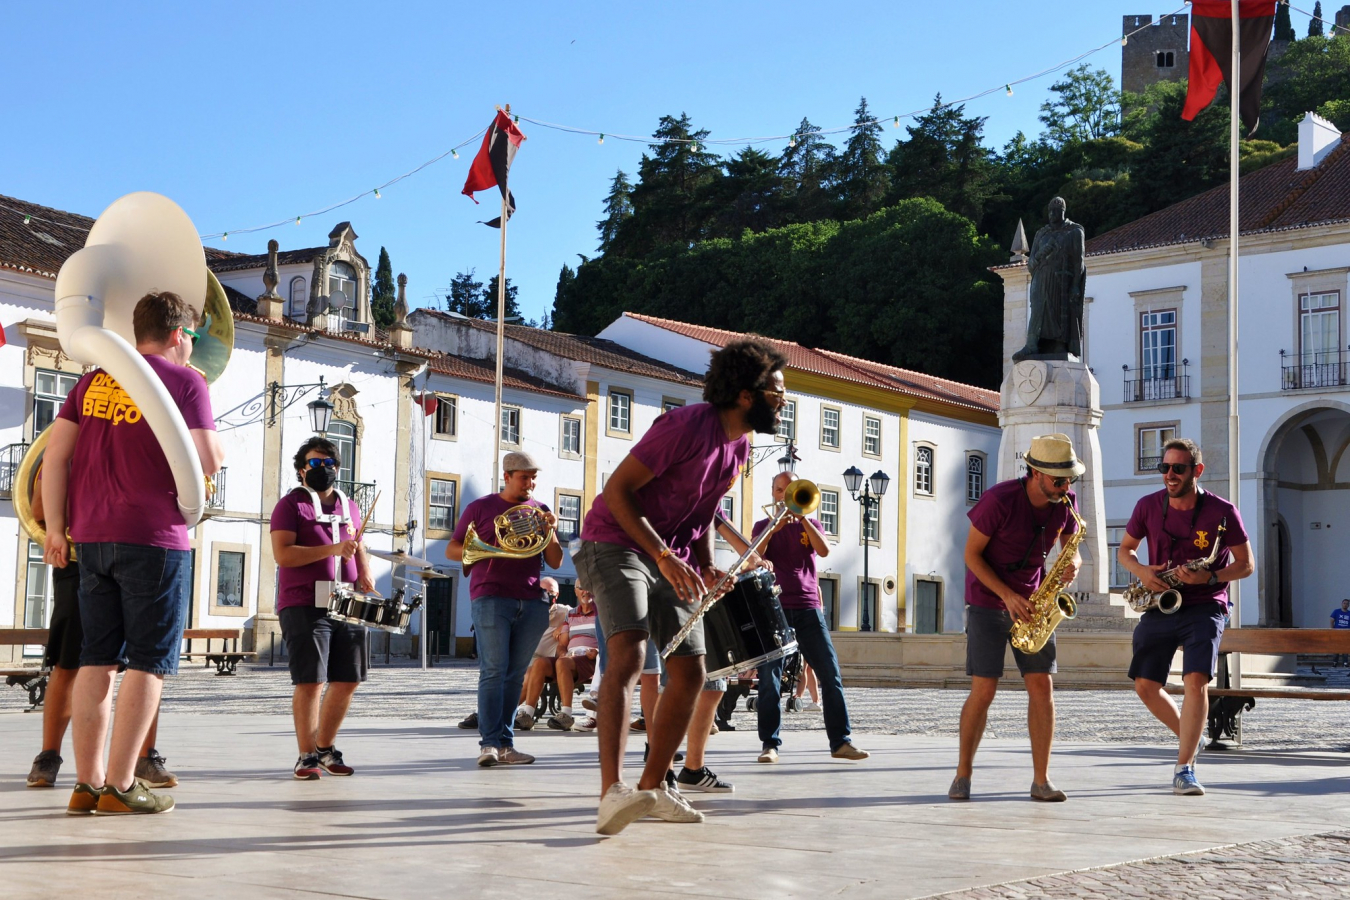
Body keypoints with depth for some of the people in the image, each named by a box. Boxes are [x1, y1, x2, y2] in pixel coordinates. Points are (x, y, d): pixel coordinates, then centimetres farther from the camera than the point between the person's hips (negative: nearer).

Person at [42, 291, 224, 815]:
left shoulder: (93, 382, 14)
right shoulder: (184, 380, -2)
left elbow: (55, 454, 8)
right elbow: (207, 461, -11)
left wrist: (55, 529, 11)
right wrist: (220, 445, 10)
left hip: (91, 537, 6)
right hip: (154, 538, -5)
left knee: (97, 661, 9)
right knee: (148, 663, -1)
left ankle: (87, 782, 9)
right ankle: (120, 786, -3)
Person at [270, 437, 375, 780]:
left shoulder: (349, 506, 18)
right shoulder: (291, 504, -1)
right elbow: (282, 554, -12)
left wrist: (365, 576, 6)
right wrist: (333, 549, -18)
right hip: (304, 606, -6)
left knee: (348, 680, 9)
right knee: (310, 682, -7)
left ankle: (326, 747, 25)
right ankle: (307, 756, 3)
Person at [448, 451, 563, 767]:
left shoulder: (540, 512, 15)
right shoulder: (481, 508, 7)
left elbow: (555, 562, 12)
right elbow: (452, 549, 7)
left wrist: (549, 531, -6)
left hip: (531, 603, 4)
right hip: (491, 598, -3)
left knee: (515, 675, 5)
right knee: (493, 671, -10)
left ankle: (505, 743, 9)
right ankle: (489, 743, -12)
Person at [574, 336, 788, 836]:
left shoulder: (740, 445, 8)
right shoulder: (688, 425, -20)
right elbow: (617, 489, -20)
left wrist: (706, 565, 4)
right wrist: (664, 556, -26)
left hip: (673, 563, 9)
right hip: (616, 546, -9)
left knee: (690, 673, 6)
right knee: (628, 652, -28)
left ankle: (652, 786, 20)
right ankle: (612, 792, -37)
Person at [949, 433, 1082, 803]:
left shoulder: (1065, 503, -6)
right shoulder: (999, 500, -21)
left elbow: (1072, 549, 6)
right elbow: (971, 554, -13)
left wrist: (1073, 563, -19)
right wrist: (1007, 595, -22)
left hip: (1031, 602, 4)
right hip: (988, 601, -4)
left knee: (1042, 685, -6)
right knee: (984, 689, -9)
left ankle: (1041, 780, -2)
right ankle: (963, 774, 5)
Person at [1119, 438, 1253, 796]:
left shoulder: (1222, 511, -9)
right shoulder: (1148, 506, -1)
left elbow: (1246, 564, -2)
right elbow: (1124, 549, 12)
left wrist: (1210, 577, -21)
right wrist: (1141, 570, -10)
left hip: (1204, 607, -4)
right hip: (1160, 604, 4)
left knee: (1196, 680, -21)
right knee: (1144, 685, 0)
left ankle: (1184, 769, -17)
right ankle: (1190, 737, 27)